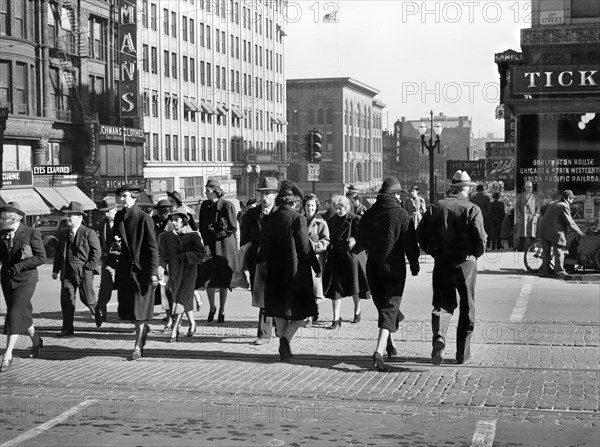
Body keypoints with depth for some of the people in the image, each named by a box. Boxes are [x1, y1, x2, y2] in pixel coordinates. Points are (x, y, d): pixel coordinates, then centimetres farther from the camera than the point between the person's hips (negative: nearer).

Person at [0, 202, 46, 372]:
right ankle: (35, 339, 40)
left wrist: (18, 266, -18)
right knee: (22, 313, 16)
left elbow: (41, 257, -12)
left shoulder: (32, 233, -10)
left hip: (25, 279, -6)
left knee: (14, 315, -13)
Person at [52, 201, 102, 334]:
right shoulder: (63, 234, 13)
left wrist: (88, 268, -12)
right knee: (66, 299, -2)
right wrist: (55, 270, 14)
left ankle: (98, 314, 35)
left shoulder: (89, 233, -5)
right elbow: (58, 253, 20)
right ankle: (67, 328, 4)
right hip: (67, 273, 5)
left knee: (87, 298, 4)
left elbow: (97, 252, -7)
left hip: (84, 273, -5)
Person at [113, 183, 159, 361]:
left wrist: (153, 272, -15)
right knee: (124, 310, 8)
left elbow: (152, 247, -10)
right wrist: (116, 245, -4)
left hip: (141, 268, -6)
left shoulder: (144, 218, -9)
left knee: (139, 309, -2)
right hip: (125, 269, 6)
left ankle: (138, 347, 8)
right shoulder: (119, 217, 9)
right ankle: (143, 327, 37)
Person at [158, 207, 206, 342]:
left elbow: (201, 254, -12)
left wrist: (183, 257, -16)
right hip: (174, 271, 4)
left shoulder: (193, 236, -7)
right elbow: (162, 255, 5)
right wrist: (161, 266, -14)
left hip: (188, 271, -4)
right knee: (186, 299, 15)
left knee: (181, 299, -11)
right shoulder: (166, 237, 4)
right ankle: (192, 323, 35)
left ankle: (174, 330, -12)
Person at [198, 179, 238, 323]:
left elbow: (233, 228, -7)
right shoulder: (204, 206, 6)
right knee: (208, 280, -2)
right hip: (210, 246, 4)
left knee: (223, 281, 2)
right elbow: (202, 228, 10)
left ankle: (222, 311, 14)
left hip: (225, 247, -3)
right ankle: (212, 308, 19)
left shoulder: (227, 205, -9)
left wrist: (215, 234, -11)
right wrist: (206, 244, -3)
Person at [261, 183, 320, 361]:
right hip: (296, 271, -5)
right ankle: (286, 337, -13)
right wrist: (317, 267, -4)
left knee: (279, 309, 16)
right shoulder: (298, 218, -10)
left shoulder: (268, 220, 4)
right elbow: (305, 247, -12)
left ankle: (283, 342, 17)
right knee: (302, 309, 6)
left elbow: (264, 248, 7)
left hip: (275, 272, 5)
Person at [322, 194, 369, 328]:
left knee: (354, 287, 9)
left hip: (352, 256, -3)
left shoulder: (356, 220, -7)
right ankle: (336, 319, -1)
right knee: (335, 288, -4)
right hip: (335, 259, 3)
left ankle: (357, 311, 35)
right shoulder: (331, 221, 9)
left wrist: (355, 242, -25)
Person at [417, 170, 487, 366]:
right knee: (467, 308, 11)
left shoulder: (439, 206, 0)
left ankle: (439, 336, -17)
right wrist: (476, 253, 6)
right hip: (465, 262, -2)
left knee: (443, 303, 11)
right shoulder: (472, 209, -8)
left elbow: (422, 232, 0)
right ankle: (463, 353, 15)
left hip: (442, 262, 2)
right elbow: (480, 238, -15)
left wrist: (434, 252, 13)